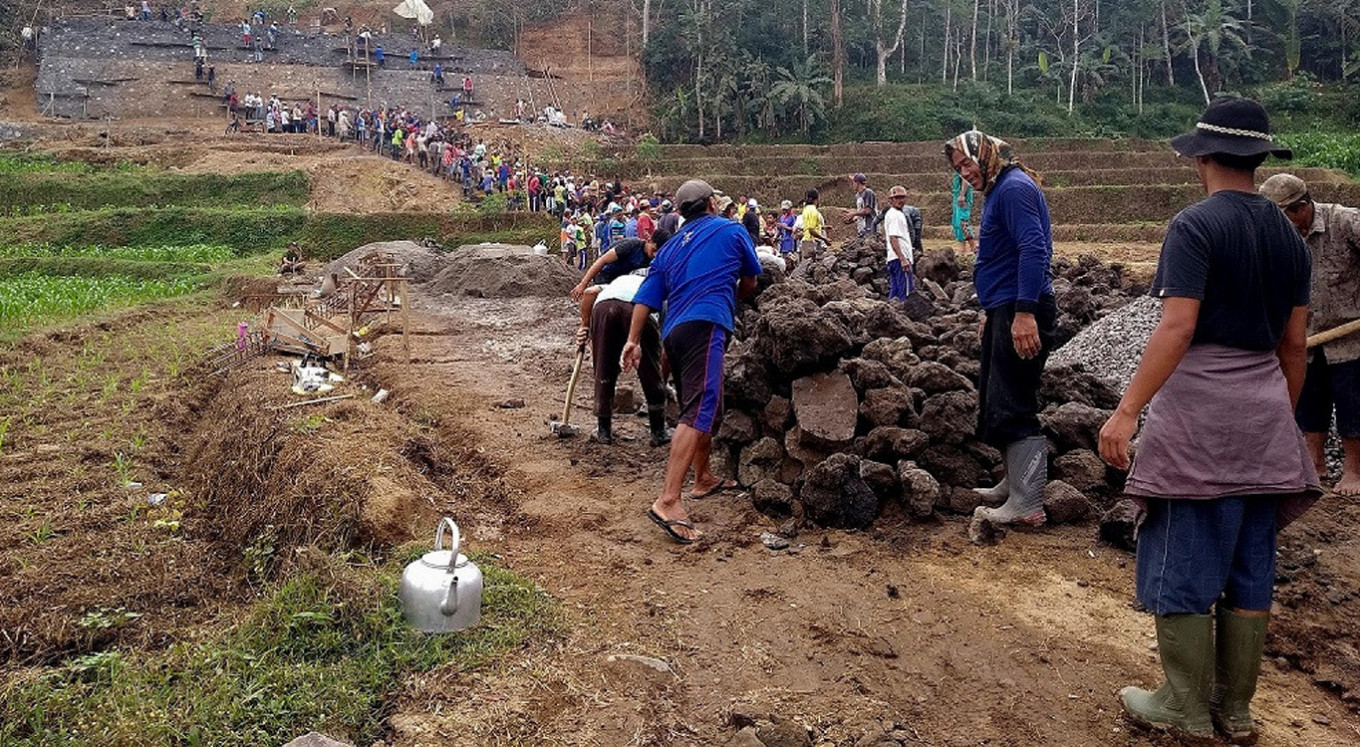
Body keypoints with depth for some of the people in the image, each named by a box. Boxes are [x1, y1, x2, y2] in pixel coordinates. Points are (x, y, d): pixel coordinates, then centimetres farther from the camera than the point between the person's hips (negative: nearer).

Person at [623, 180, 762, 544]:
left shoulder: (671, 247, 23)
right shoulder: (731, 231, 13)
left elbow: (646, 296, 13)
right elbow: (750, 281, 24)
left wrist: (633, 341, 10)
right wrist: (732, 299, 43)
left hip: (673, 333, 7)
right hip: (705, 326, -7)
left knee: (703, 408, 24)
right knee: (699, 412, -18)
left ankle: (704, 478, 41)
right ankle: (668, 501, -30)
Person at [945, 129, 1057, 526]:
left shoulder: (1014, 188, -13)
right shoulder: (999, 191, 20)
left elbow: (1033, 249, -24)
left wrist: (1025, 313, -30)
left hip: (1021, 313, -11)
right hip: (1005, 311, 11)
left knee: (1012, 406, -9)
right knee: (996, 402, 18)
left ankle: (1027, 505, -3)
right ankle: (1015, 482, 30)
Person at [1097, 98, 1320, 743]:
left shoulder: (1196, 225, -11)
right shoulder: (1288, 234, 10)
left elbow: (1176, 329, -21)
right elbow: (1295, 343, 13)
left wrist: (1127, 410, -21)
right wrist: (1284, 417, 22)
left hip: (1199, 408, -7)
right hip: (1265, 412, 7)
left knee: (1182, 566, 2)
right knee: (1249, 568, 12)